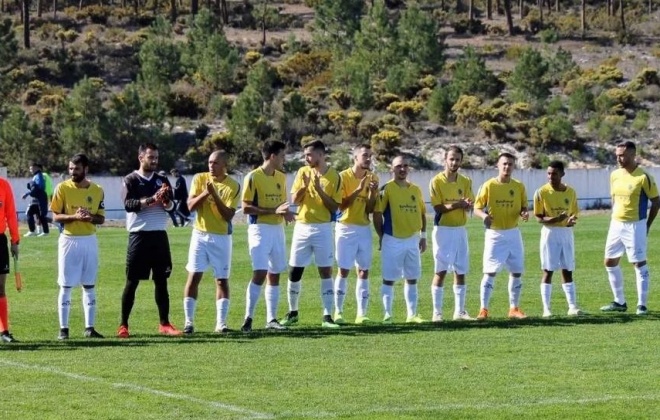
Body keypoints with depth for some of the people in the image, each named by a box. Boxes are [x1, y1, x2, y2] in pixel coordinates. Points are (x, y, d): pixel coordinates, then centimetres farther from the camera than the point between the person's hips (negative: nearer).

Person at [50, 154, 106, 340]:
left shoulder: (97, 190, 3)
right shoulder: (63, 188, -4)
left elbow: (101, 218, 5)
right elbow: (56, 216, -6)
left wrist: (90, 217, -17)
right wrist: (74, 216, -23)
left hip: (89, 241, 3)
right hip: (69, 240, -3)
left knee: (89, 286, 6)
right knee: (66, 286, -1)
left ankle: (89, 327, 11)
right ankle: (63, 328, 2)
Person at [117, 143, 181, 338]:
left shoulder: (162, 180, 12)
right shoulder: (131, 180, -1)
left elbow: (171, 206, 6)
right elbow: (128, 204, -15)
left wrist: (166, 201, -15)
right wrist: (151, 200, -23)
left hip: (159, 235, 4)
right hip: (139, 235, -4)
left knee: (161, 280, 6)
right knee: (132, 281, -2)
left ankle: (164, 324, 11)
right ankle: (123, 325, 3)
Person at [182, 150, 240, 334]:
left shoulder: (233, 186, -7)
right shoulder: (200, 179, -1)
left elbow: (228, 215, -14)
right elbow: (190, 205, -8)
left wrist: (215, 195, -23)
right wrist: (205, 193, -23)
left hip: (221, 238, -1)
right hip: (200, 235, 1)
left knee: (222, 280, 2)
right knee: (194, 276, -4)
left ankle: (221, 323, 7)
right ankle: (189, 322, 0)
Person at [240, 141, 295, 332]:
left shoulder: (281, 177, 12)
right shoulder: (253, 177, -10)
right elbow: (246, 207, -13)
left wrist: (286, 213, 1)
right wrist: (274, 211, -19)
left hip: (277, 229, 7)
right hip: (260, 229, -7)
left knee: (274, 275, 8)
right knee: (260, 273, -14)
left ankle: (271, 319, 13)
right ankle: (248, 319, -9)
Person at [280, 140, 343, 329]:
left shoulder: (334, 176, -3)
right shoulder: (303, 172, 4)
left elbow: (334, 207, -5)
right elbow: (294, 200, -1)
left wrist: (319, 190, -15)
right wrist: (305, 184, -16)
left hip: (323, 228, -2)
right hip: (302, 227, 2)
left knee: (326, 272, -4)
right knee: (294, 272, 3)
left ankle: (327, 316, -1)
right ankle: (292, 312, 18)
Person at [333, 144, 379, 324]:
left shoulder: (372, 178, 5)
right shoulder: (344, 176, -7)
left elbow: (370, 209, 5)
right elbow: (341, 205, -13)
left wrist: (373, 192, -12)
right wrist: (358, 190, -19)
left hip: (364, 229, 4)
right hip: (346, 228, -4)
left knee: (364, 271, 1)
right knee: (343, 270, -3)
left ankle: (361, 313, 2)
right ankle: (338, 311, 5)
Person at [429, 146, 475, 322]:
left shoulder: (466, 182, 6)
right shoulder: (437, 181, -6)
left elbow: (470, 206, 0)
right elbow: (438, 208, -12)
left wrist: (466, 204, -24)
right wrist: (458, 204, -26)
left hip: (460, 230, 4)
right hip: (443, 230, -4)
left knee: (461, 271, 6)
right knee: (441, 271, -6)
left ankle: (459, 311, 13)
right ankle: (437, 312, -3)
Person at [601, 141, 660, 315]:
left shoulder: (644, 177, -13)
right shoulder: (615, 175, 6)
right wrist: (615, 219, 11)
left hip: (635, 226, -7)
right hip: (616, 224, 7)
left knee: (639, 264, -4)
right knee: (610, 262, 10)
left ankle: (642, 304, 2)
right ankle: (620, 302, 21)